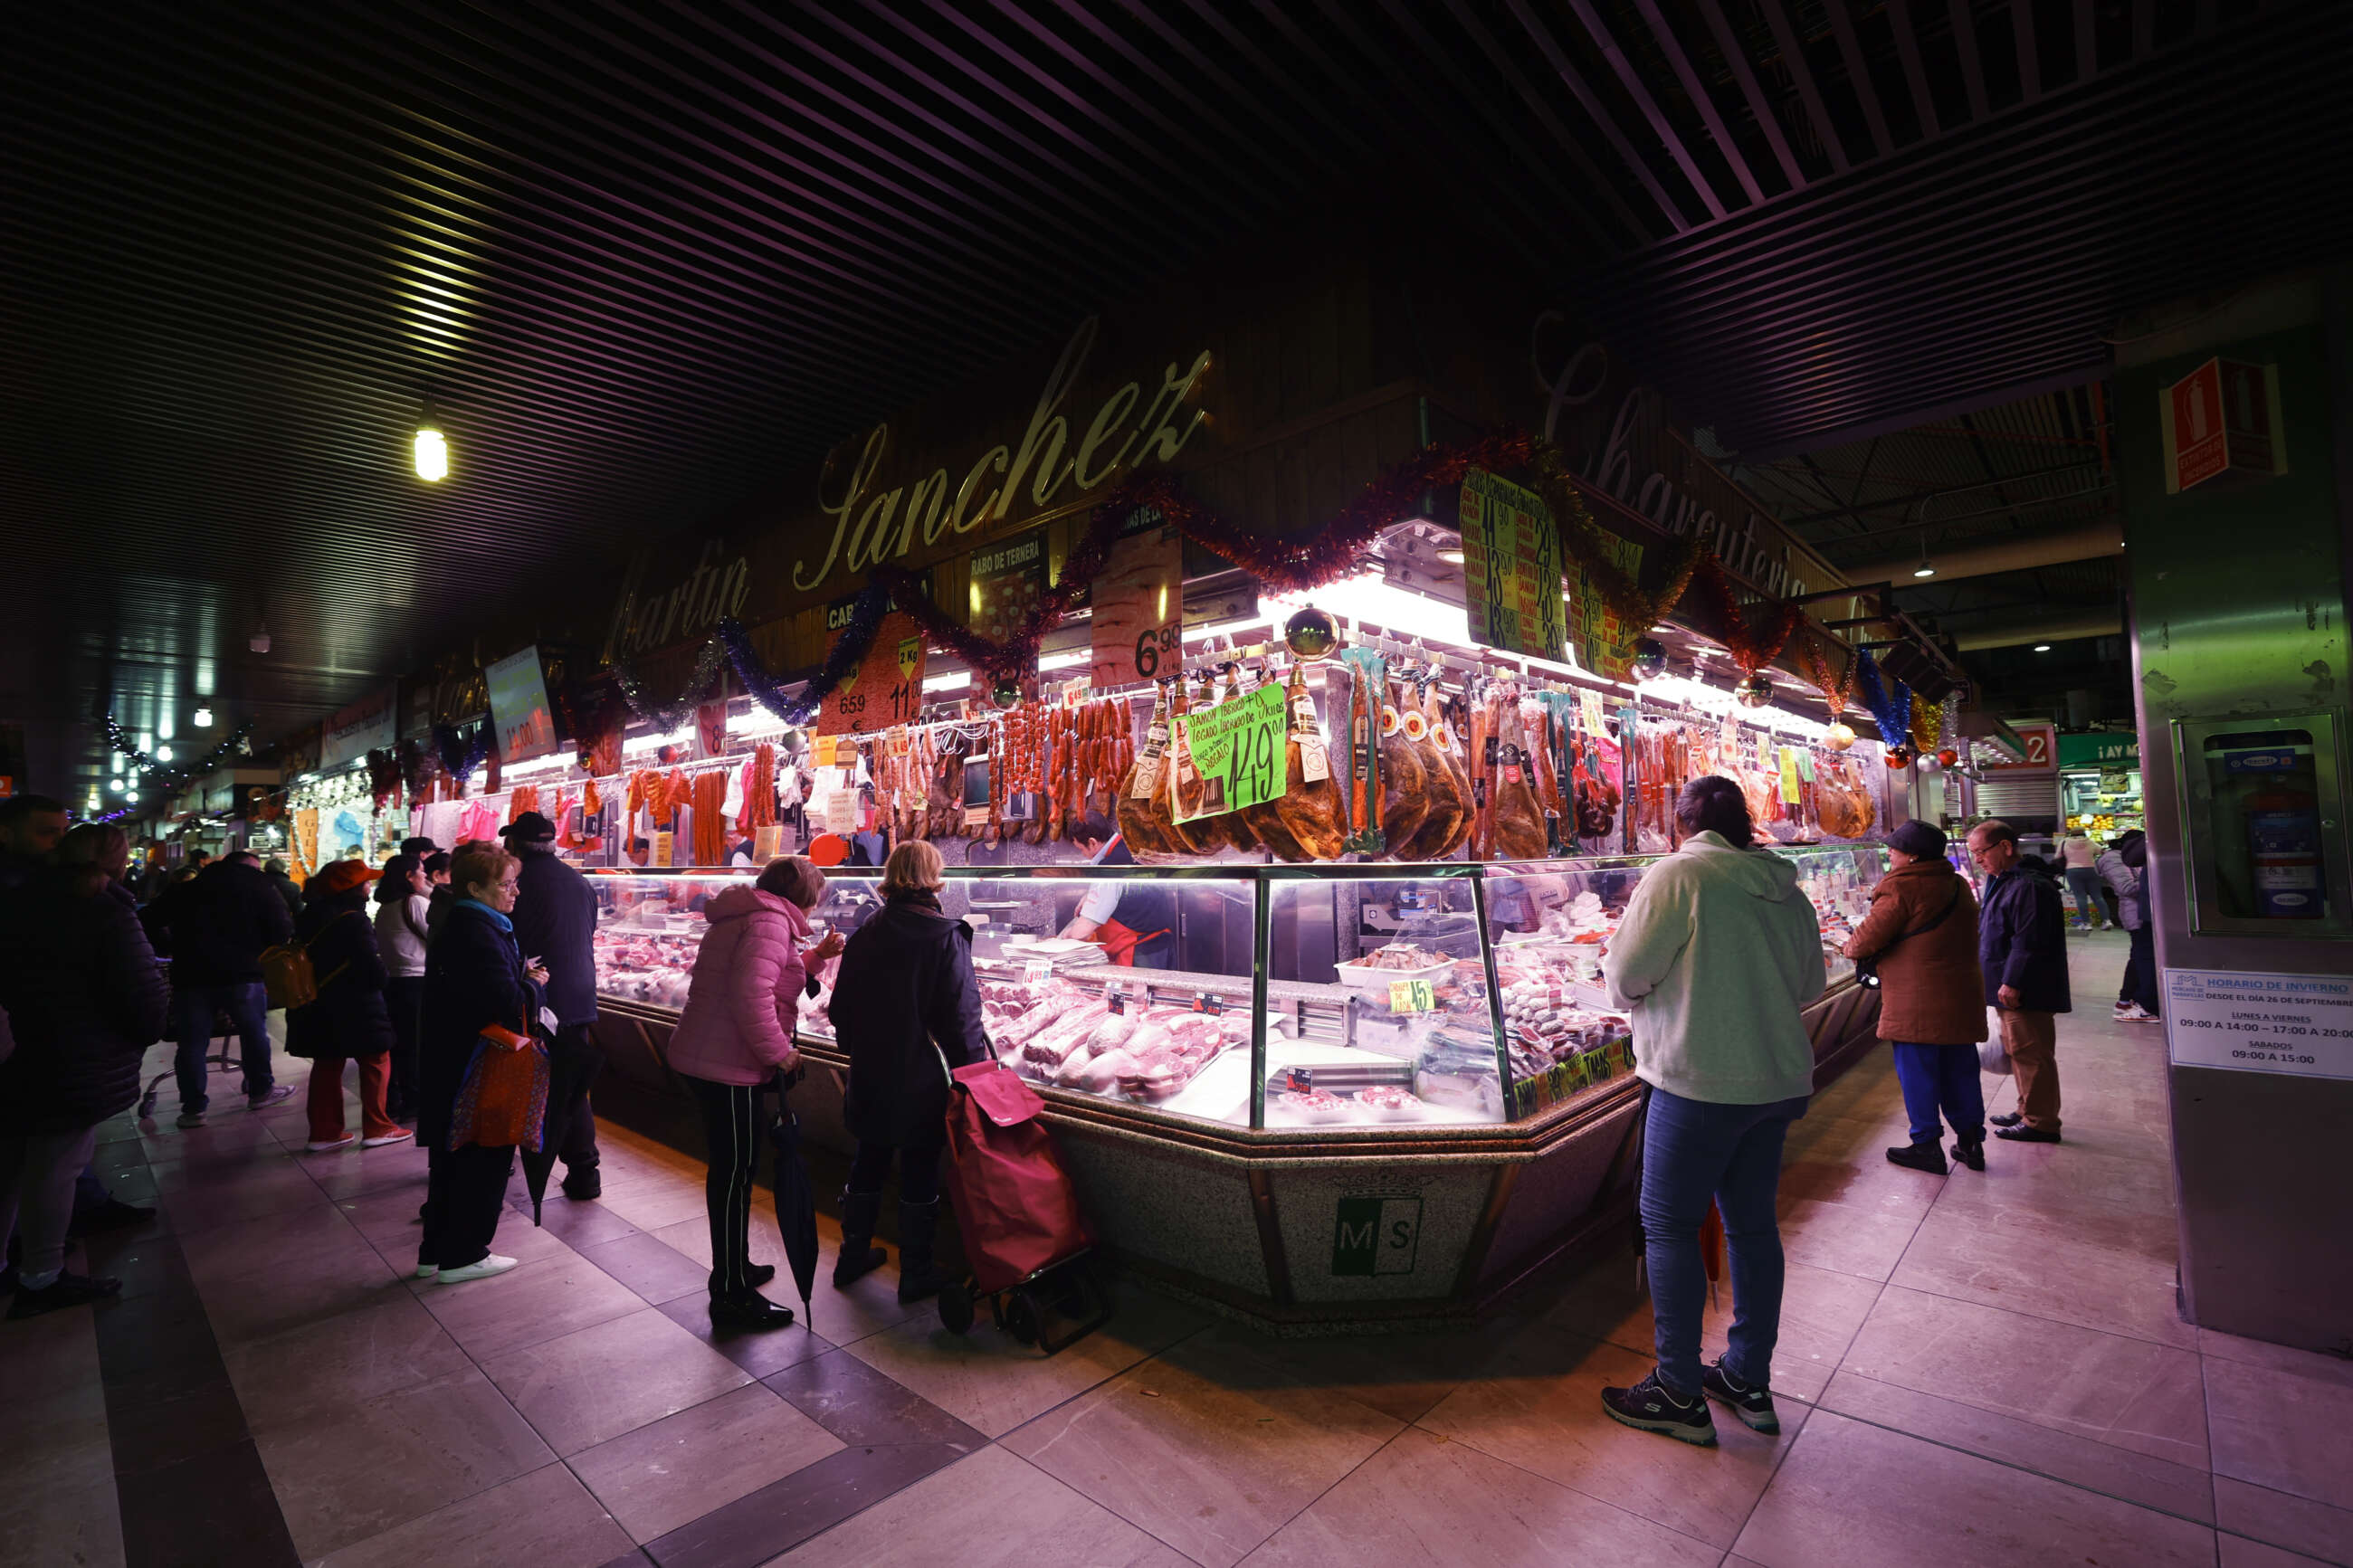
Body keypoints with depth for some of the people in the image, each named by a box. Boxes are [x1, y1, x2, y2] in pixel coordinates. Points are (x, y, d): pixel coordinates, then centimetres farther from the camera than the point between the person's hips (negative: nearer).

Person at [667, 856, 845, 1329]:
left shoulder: (745, 917, 16)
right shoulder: (770, 921, -17)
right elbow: (751, 996, -29)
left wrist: (815, 955, 16)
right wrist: (780, 1052, -19)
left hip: (702, 1058, 11)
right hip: (727, 1068, -11)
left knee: (733, 1169, 21)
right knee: (733, 1175, 0)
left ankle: (735, 1268, 37)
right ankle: (732, 1298, 11)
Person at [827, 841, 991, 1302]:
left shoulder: (865, 935, -1)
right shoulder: (946, 937, -16)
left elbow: (841, 1008, 6)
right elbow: (961, 1016, -16)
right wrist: (976, 1071, -6)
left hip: (869, 1076, 5)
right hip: (921, 1079, -5)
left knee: (868, 1166, 21)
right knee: (919, 1177, 9)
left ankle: (854, 1255, 37)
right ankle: (916, 1274, 22)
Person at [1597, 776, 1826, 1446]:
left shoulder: (1676, 875, -14)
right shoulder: (1786, 890, 6)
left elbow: (1625, 977, -14)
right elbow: (1810, 983, 16)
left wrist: (1635, 999, 7)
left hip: (1701, 1081, -7)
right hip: (1778, 1078, 7)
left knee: (1670, 1227, 5)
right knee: (1753, 1224, 17)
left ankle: (1679, 1395, 14)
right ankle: (1749, 1382, 31)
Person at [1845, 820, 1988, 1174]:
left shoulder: (1902, 888, -15)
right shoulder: (1959, 885, 12)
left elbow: (1870, 936, -16)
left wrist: (1850, 947, 5)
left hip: (1917, 1002, -8)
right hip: (1961, 995, 8)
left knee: (1916, 1072, 3)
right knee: (1959, 1069, 16)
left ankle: (1927, 1146, 10)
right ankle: (1971, 1141, 23)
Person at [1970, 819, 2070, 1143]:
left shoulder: (2029, 886, -20)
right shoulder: (2001, 880, 14)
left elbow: (2028, 942, -24)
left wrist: (2012, 982, -23)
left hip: (2026, 991, -11)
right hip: (2009, 987, 11)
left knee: (2029, 1053, -2)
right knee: (2017, 1051, 19)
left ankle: (2040, 1123, 7)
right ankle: (2028, 1111, 31)